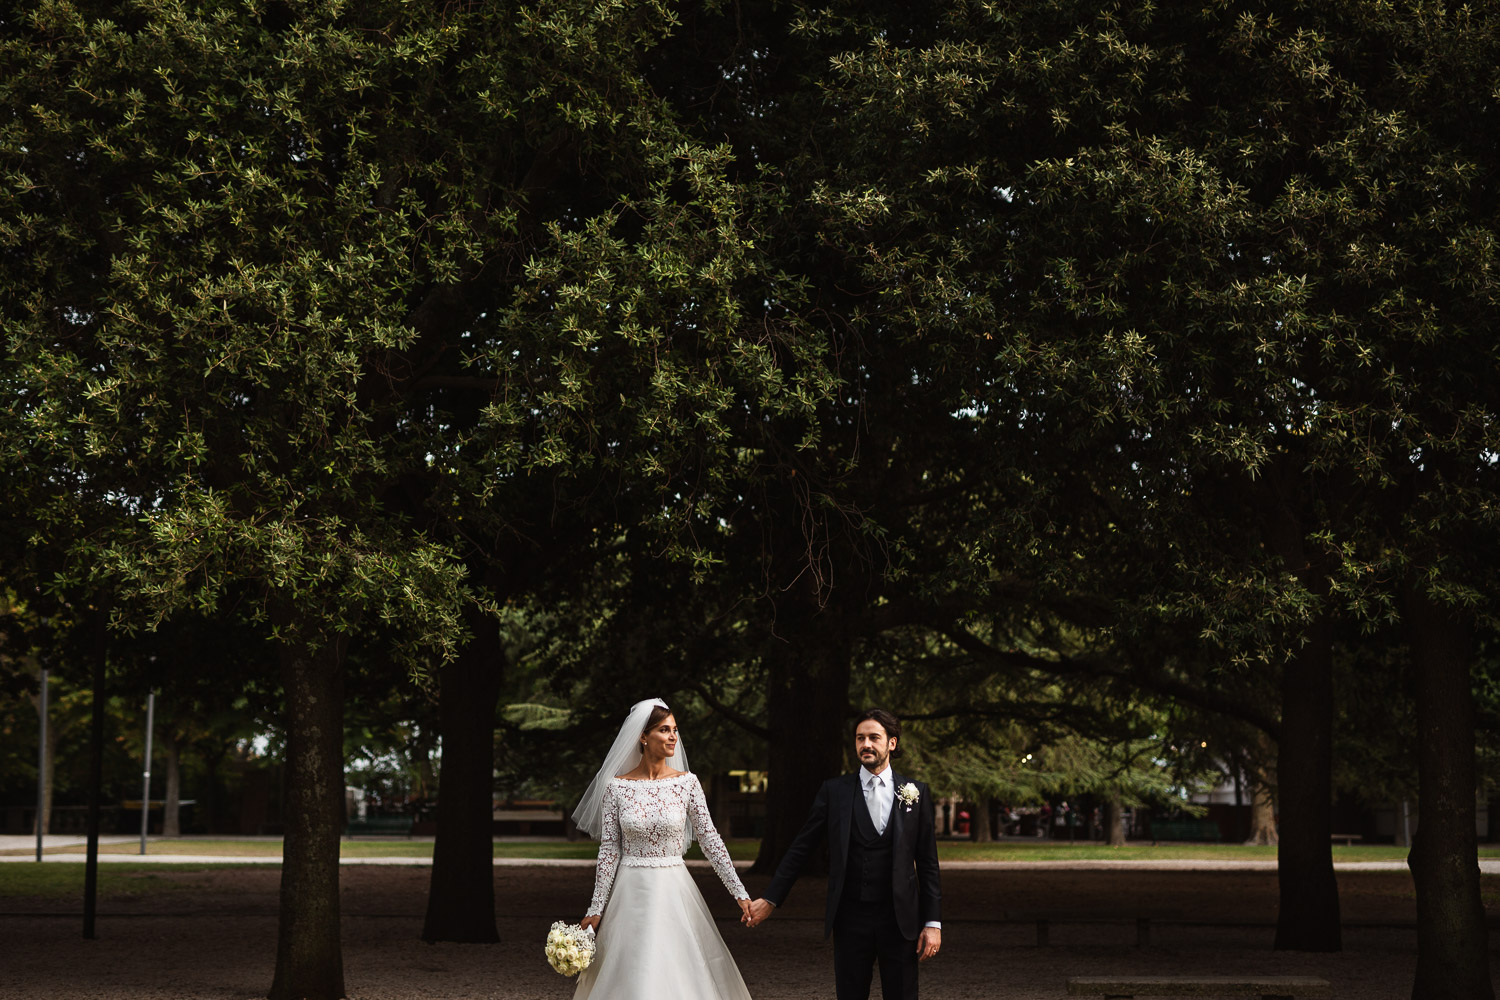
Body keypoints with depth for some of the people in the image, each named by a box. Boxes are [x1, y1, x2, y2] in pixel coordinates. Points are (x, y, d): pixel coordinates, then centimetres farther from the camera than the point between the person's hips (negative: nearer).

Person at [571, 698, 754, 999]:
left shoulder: (686, 783, -1)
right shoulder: (617, 786, -2)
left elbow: (710, 839, 1)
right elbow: (609, 850, 0)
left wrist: (740, 893, -2)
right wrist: (596, 908, -1)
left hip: (674, 892, 0)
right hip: (631, 894, 0)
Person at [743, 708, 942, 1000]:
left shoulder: (916, 793, 4)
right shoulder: (834, 791, 3)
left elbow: (927, 863, 4)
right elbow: (801, 849, 5)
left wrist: (932, 923, -1)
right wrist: (770, 899, 0)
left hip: (899, 919, 0)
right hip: (850, 918, 0)